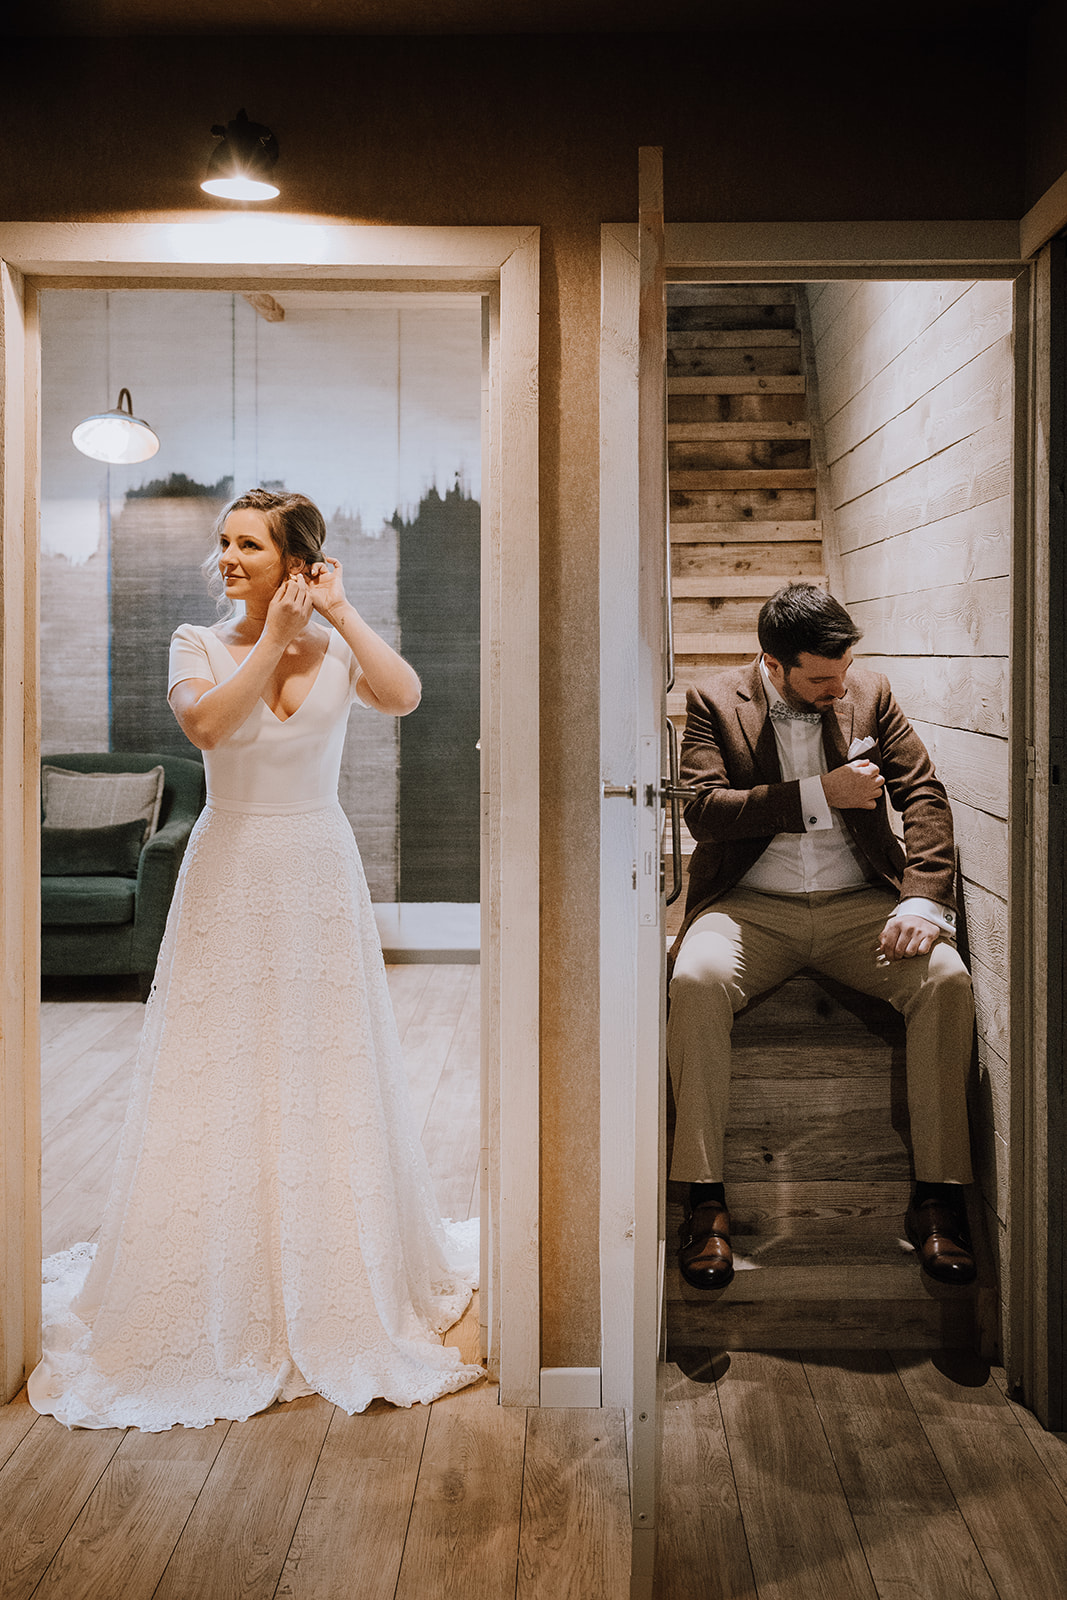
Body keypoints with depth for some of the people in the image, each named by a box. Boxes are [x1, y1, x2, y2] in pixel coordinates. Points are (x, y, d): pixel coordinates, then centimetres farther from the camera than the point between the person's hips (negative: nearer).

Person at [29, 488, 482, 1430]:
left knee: (328, 1078, 7)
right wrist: (274, 638, -15)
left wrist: (340, 614, -12)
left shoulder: (335, 645, 2)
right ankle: (223, 1297, 22)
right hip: (231, 876, 0)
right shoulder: (199, 644, 1)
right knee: (219, 1082, 3)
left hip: (320, 877, 0)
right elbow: (205, 723, -19)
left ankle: (341, 1288, 27)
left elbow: (403, 696, -17)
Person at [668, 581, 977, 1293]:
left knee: (947, 978, -27)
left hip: (858, 903, 2)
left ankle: (939, 1197, -17)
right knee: (694, 979, -33)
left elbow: (925, 795, 4)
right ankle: (706, 1200, -24)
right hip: (751, 906, -2)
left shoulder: (870, 694, 9)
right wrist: (821, 793, -15)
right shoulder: (715, 702, 3)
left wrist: (923, 900, -13)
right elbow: (703, 808, -10)